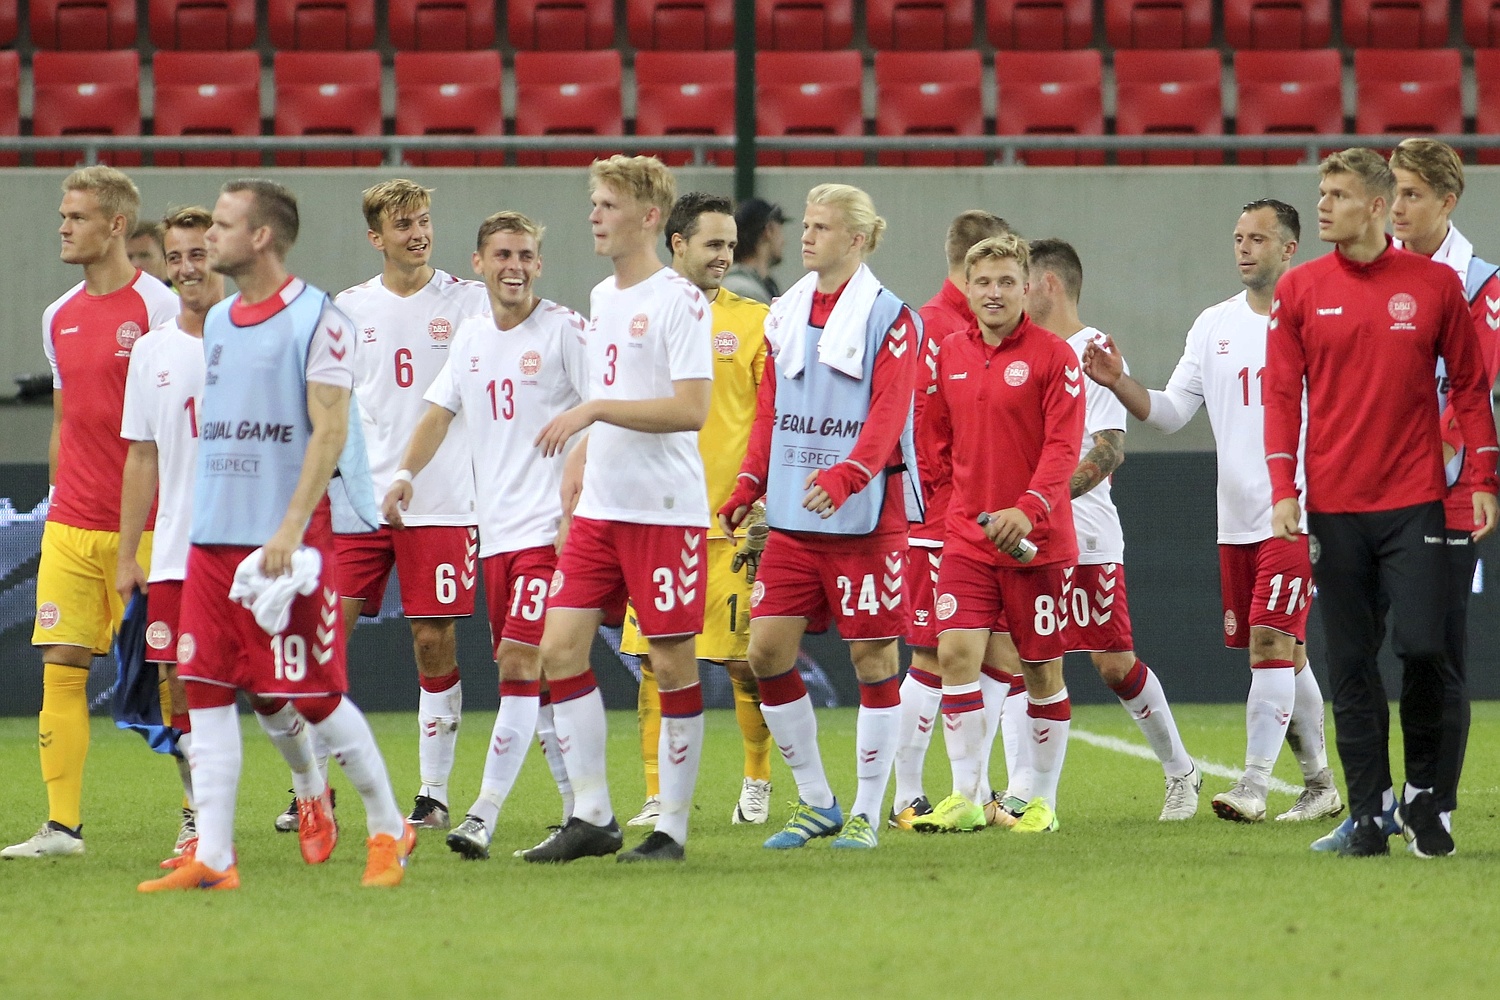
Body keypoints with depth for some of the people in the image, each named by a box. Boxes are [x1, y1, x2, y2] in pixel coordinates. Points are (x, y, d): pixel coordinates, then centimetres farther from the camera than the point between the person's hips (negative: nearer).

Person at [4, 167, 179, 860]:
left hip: (143, 529, -6)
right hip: (70, 527, 6)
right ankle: (62, 824, -1)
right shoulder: (60, 318, 13)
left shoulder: (159, 310, -7)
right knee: (61, 667, -2)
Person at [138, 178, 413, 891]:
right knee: (205, 691, 0)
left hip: (286, 540, -7)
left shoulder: (317, 319, -8)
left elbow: (329, 432, -13)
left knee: (313, 695, -4)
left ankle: (388, 830, 13)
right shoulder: (217, 323, 15)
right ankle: (212, 856, 2)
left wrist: (290, 531, -20)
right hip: (212, 538, 7)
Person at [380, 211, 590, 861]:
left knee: (518, 662, -14)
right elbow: (440, 411, 23)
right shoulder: (470, 336, 13)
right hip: (494, 529, 7)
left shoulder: (562, 330, -5)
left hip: (548, 526, -7)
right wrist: (405, 474, 7)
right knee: (528, 672, 7)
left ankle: (485, 815, -18)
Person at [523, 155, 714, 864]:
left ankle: (672, 826, 6)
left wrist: (594, 410, -22)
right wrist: (575, 470, 18)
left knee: (672, 662, -2)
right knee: (560, 648, 0)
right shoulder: (602, 298, 15)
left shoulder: (679, 300, -10)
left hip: (666, 510, -8)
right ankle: (591, 817, 7)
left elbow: (690, 409, -19)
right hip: (600, 509, 8)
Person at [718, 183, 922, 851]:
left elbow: (888, 414, -15)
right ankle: (816, 802, 12)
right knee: (767, 648, -1)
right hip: (792, 517, 6)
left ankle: (866, 814, 7)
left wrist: (845, 475, -30)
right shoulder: (786, 315, 13)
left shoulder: (889, 318, -5)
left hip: (866, 514, -6)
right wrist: (748, 486, 4)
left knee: (872, 654, -2)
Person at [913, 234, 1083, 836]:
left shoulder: (1052, 355, -6)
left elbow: (1063, 446, -12)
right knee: (956, 652, -9)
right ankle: (965, 798, -4)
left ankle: (1041, 798, 14)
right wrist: (962, 497, 9)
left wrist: (1029, 507, -24)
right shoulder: (950, 353, 8)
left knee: (1042, 669, 3)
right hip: (967, 533, 4)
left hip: (1036, 539, -4)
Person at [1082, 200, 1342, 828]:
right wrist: (1119, 383, -6)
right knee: (1282, 654, 11)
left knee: (1271, 642, -14)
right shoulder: (1214, 325, 11)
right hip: (1236, 518, 6)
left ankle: (1253, 786, -15)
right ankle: (1319, 782, 21)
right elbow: (1171, 412, 10)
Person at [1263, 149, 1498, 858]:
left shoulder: (1435, 283, 2)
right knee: (1350, 665, 1)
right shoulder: (1299, 291, 5)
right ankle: (1369, 815, 6)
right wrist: (1283, 490, -5)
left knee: (1421, 645, -12)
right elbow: (1282, 394, 5)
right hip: (1334, 505, 2)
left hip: (1414, 501, -2)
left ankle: (1425, 798, 4)